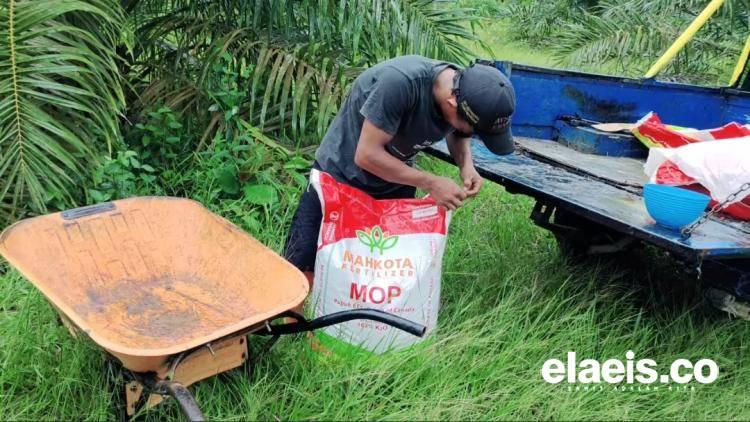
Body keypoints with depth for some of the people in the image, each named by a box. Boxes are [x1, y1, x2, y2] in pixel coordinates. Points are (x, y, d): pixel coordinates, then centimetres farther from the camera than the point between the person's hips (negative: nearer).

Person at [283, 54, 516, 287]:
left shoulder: (463, 91, -14)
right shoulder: (399, 81, -36)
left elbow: (457, 134, 8)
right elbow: (367, 155, -31)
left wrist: (466, 164, -13)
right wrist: (430, 183, -28)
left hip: (394, 184, 6)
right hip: (339, 175, -5)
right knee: (300, 275, -6)